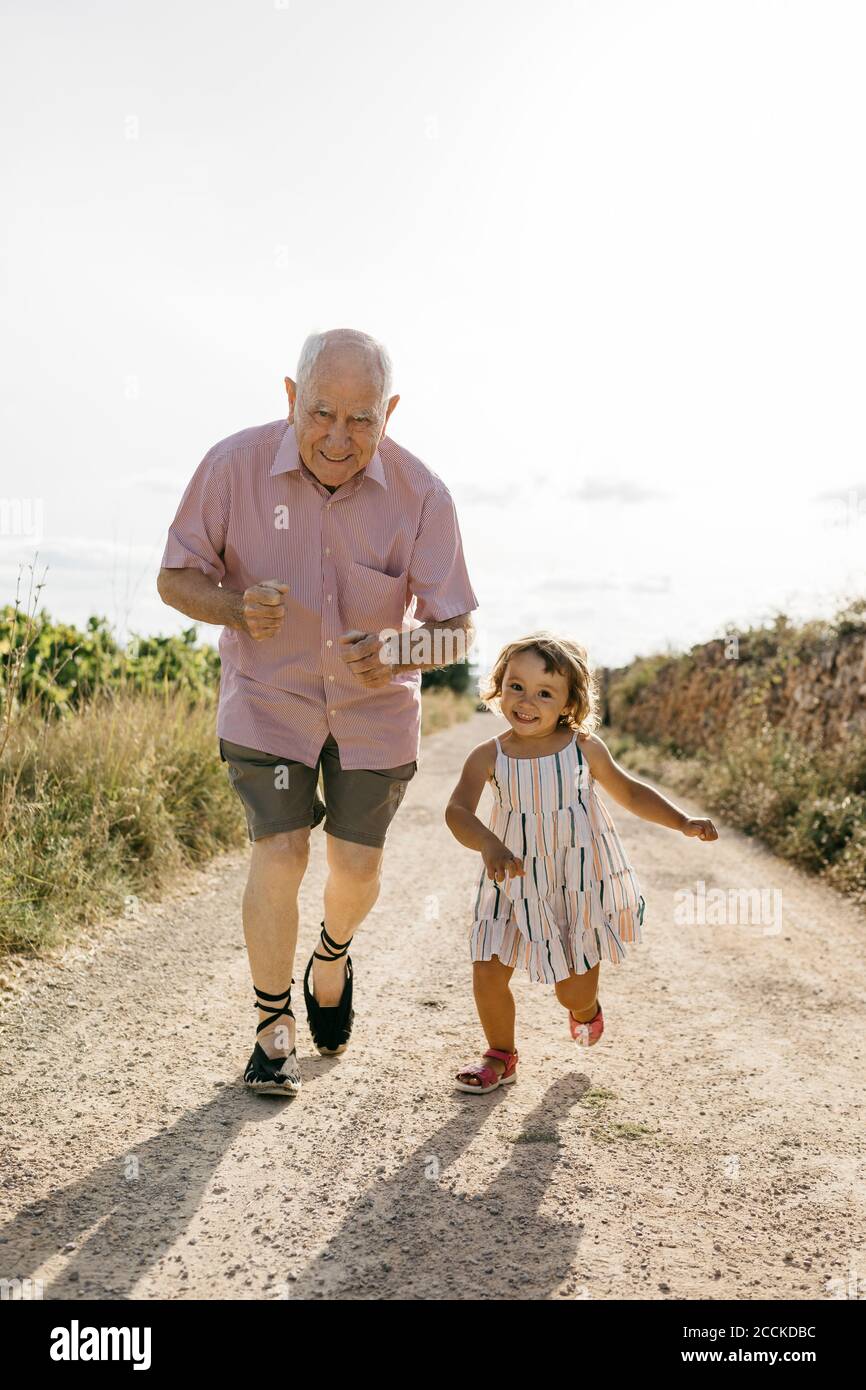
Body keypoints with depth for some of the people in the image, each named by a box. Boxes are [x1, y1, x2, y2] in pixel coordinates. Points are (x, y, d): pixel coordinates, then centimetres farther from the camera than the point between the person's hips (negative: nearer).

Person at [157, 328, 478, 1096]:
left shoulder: (421, 494, -21)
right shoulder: (234, 465, -20)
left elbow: (457, 628, -17)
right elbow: (175, 577, -9)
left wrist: (399, 654, -39)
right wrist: (238, 609, -31)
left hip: (374, 703, 1)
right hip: (268, 693, -1)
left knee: (358, 865, 4)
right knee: (279, 852, -11)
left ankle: (332, 959, 40)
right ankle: (274, 1030, 12)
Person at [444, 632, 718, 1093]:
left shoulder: (583, 748, -7)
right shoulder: (489, 756, -11)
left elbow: (630, 792, 9)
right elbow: (457, 811, -24)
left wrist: (683, 821, -1)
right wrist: (489, 846, -44)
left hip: (581, 883, 0)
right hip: (515, 884, 1)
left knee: (572, 991, 6)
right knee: (488, 972, -2)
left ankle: (585, 1008, 46)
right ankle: (501, 1055, 26)